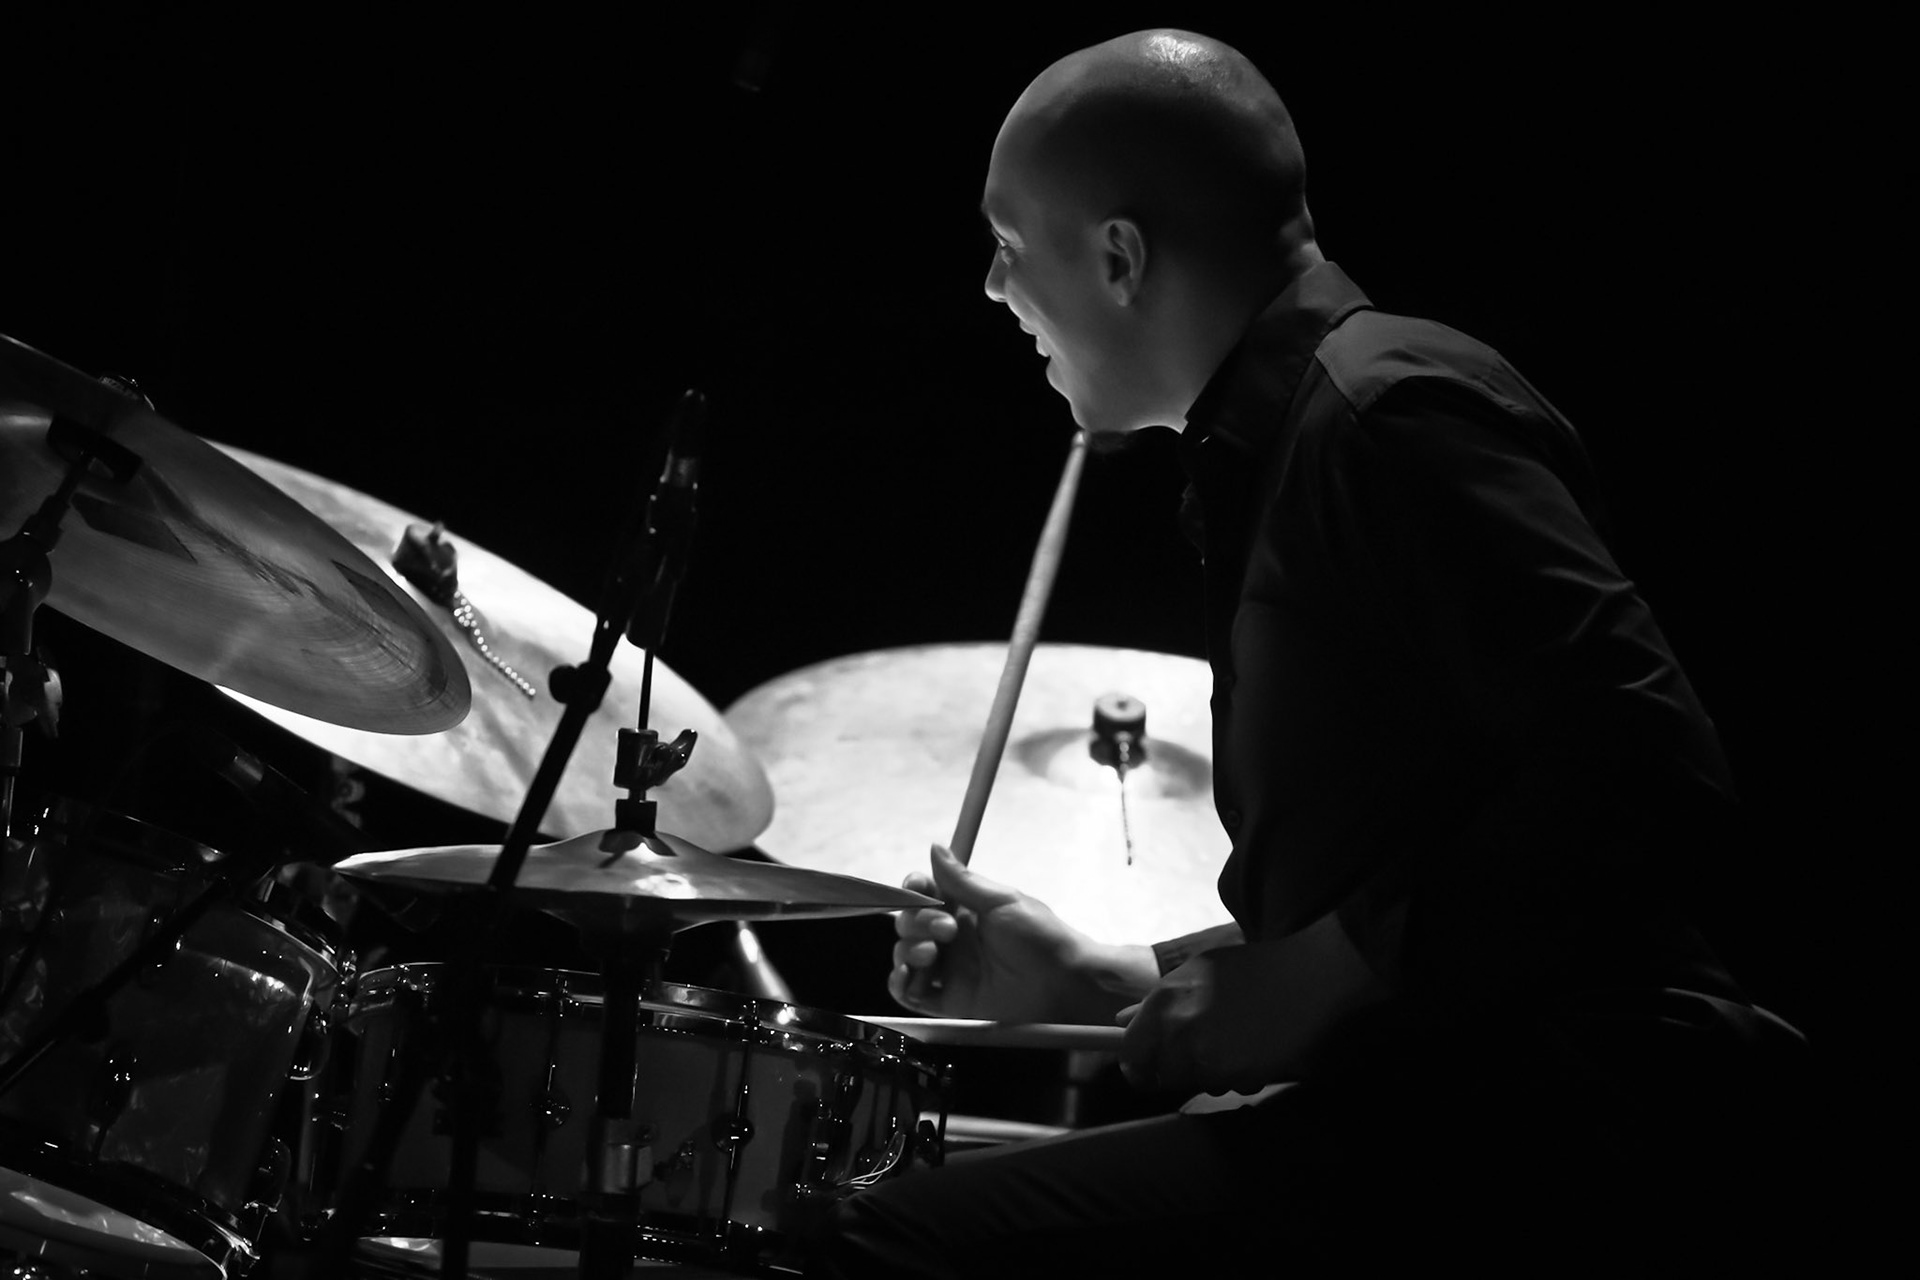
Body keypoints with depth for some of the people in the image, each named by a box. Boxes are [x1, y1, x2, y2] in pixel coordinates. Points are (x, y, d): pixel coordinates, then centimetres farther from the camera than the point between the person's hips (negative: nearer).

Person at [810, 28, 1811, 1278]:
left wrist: (1321, 981, -18)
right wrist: (1103, 976, 19)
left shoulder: (1388, 413, -10)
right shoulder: (1285, 443, 21)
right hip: (1441, 1098, 11)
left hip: (1549, 1131, -11)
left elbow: (1650, 776, -21)